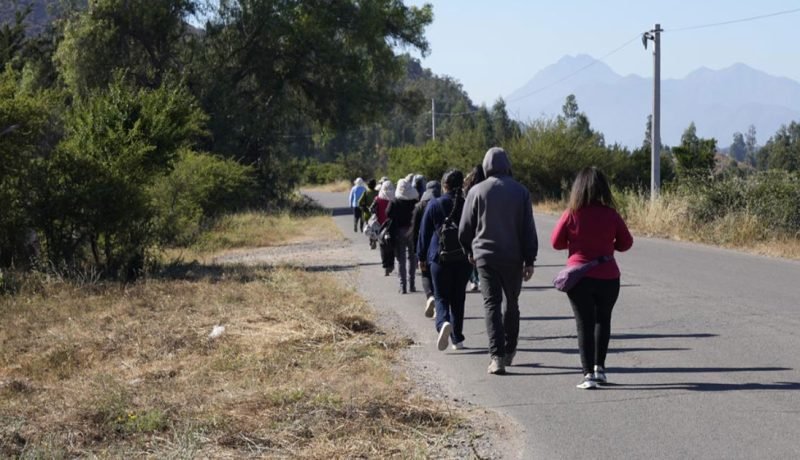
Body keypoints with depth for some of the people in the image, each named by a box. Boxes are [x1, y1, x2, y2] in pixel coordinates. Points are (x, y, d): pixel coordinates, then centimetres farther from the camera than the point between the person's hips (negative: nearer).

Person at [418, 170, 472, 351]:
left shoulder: (434, 205, -4)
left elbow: (424, 233, 1)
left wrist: (422, 257, 9)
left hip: (439, 257, -2)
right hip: (463, 259, 2)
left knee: (442, 296, 3)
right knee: (458, 298, 11)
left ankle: (443, 323, -27)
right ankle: (457, 339, 14)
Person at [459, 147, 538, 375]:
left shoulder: (477, 191, -3)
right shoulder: (520, 192, 0)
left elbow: (465, 228, 3)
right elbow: (528, 229, -1)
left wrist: (470, 251, 20)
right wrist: (529, 260, 2)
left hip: (485, 256, -1)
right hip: (513, 257, 1)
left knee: (492, 304, -3)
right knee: (512, 303, 17)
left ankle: (497, 355, -15)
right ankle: (509, 351, 25)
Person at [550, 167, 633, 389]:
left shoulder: (571, 215, -10)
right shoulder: (611, 215, -7)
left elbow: (556, 242, -1)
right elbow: (626, 243, 2)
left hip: (579, 278, -1)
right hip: (608, 277, 1)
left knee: (584, 324, 5)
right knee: (603, 320, 21)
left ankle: (588, 373, -2)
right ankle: (599, 367, 20)